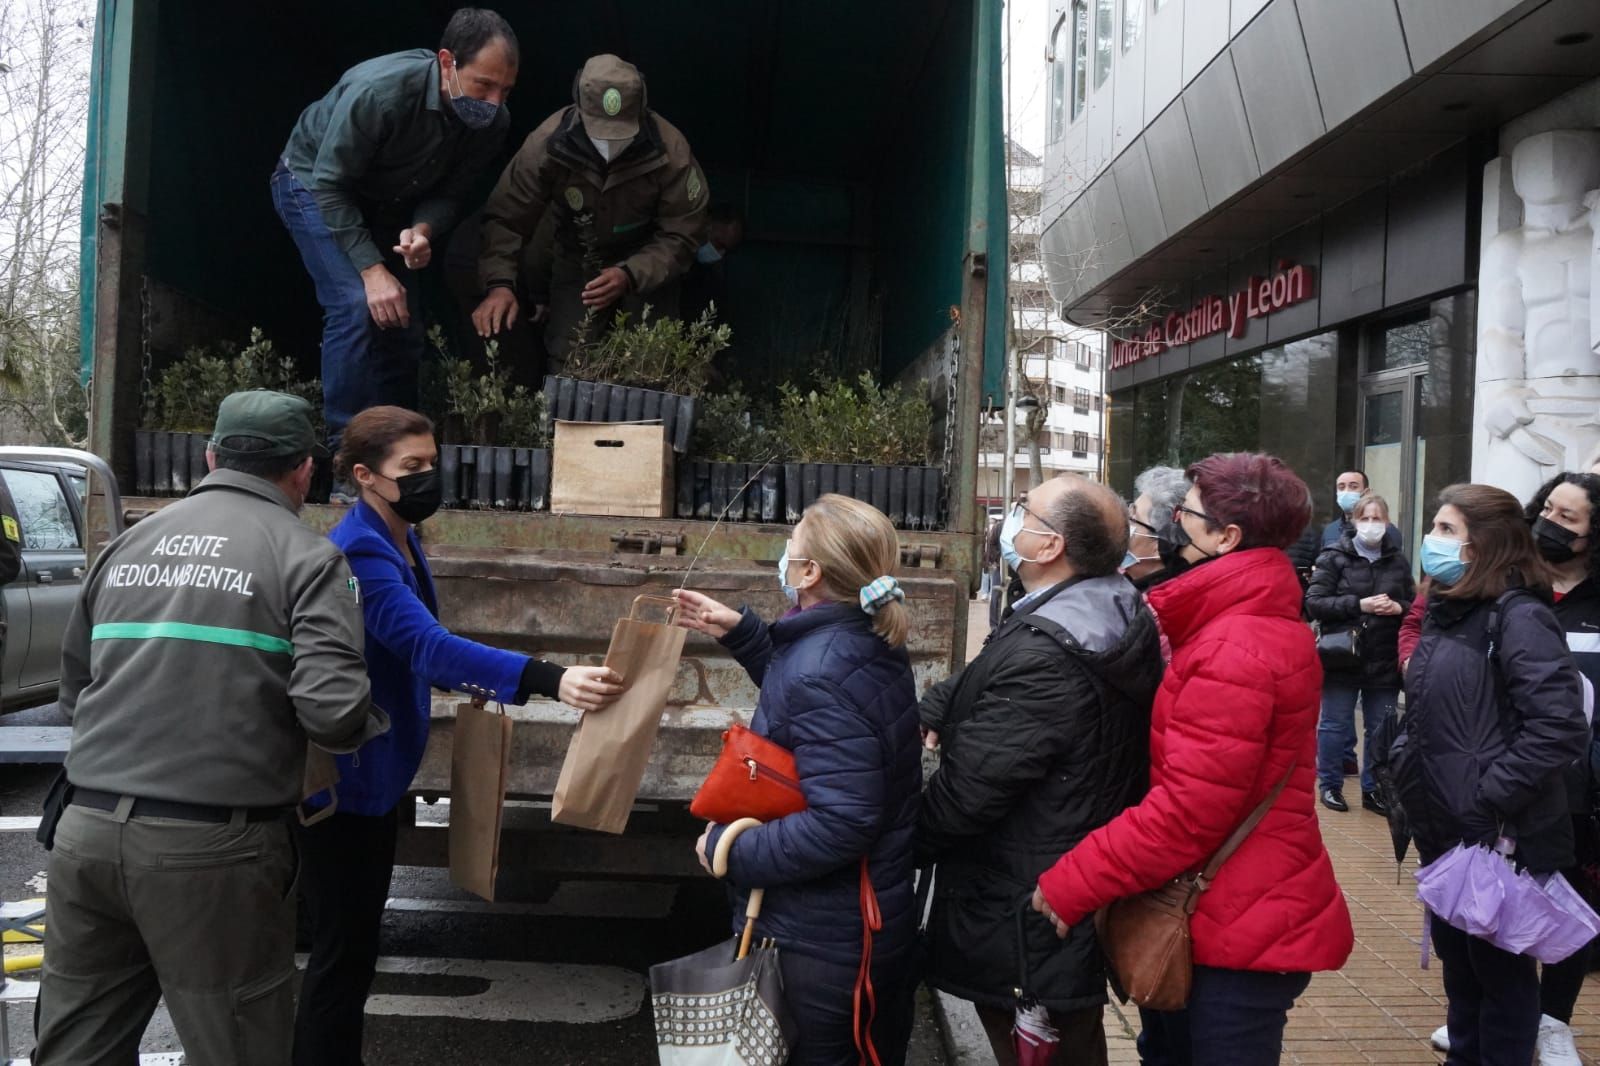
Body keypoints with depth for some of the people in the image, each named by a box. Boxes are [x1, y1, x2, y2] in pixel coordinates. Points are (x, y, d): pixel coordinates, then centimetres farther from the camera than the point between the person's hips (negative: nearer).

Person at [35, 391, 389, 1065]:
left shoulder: (127, 545, 11)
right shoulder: (305, 557, -5)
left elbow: (73, 691, 19)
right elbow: (333, 711, -16)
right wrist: (373, 727, 5)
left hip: (88, 830, 5)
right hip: (212, 847, -5)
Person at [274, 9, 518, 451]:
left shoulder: (493, 123, -19)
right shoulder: (379, 91, -36)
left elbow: (450, 194, -9)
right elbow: (330, 186, -29)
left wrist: (422, 231, -31)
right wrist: (371, 268, -33)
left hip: (387, 205, 6)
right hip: (314, 183, -6)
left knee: (403, 323, 1)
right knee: (356, 307, -23)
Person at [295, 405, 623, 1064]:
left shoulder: (401, 541, 7)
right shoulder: (359, 550, -23)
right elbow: (428, 645, -37)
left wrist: (469, 686, 4)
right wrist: (549, 680, -48)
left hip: (376, 775, 10)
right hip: (341, 780, -9)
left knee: (356, 942, 19)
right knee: (342, 951, 0)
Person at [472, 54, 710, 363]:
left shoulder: (670, 150, -27)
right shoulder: (548, 142, -26)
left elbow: (682, 234, -20)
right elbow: (505, 218, -21)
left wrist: (631, 275, -36)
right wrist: (499, 283, -39)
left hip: (646, 264, -1)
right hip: (577, 261, 1)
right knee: (566, 358, -11)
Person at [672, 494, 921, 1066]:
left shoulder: (822, 671, -29)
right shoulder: (871, 644, 0)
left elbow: (841, 823, -32)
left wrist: (731, 849, -21)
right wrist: (741, 632, 12)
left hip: (818, 945, -9)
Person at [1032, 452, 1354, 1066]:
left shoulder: (1234, 653, -24)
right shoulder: (1255, 622, 10)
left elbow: (1186, 812, -27)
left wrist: (1068, 885, -20)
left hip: (1242, 929, -10)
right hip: (1246, 915, 10)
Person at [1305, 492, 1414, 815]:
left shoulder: (1398, 561, 6)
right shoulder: (1334, 557, -4)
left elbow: (1417, 606, 11)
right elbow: (1313, 603, -11)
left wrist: (1399, 608, -11)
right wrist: (1359, 605, -19)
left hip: (1385, 661, 3)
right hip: (1342, 658, -3)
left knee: (1381, 730, 11)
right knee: (1335, 726, 8)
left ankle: (1373, 788, 25)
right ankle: (1330, 785, 22)